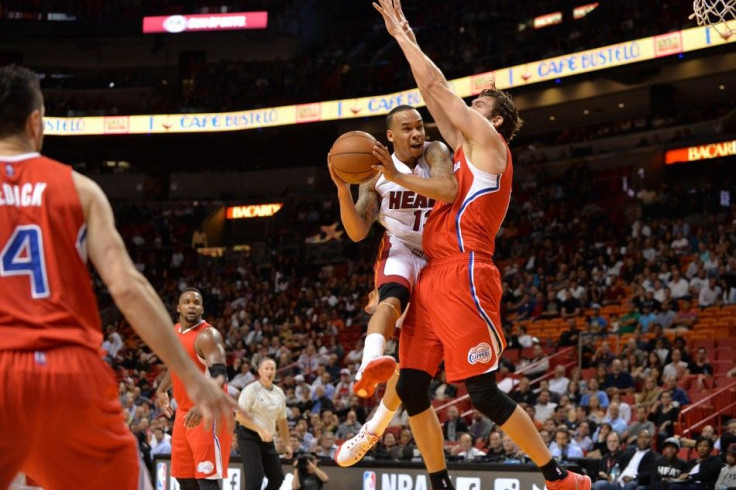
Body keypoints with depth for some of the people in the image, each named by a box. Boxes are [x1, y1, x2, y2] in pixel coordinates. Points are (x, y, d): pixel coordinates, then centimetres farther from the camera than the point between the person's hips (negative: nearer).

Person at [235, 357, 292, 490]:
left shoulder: (279, 393, 11)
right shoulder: (251, 389, -10)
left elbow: (282, 420, 19)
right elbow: (239, 415, -15)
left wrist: (286, 444, 15)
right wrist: (260, 430, -23)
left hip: (267, 440, 7)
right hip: (249, 437, -7)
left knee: (277, 477, 3)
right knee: (255, 478, -14)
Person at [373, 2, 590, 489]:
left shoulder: (489, 142, 2)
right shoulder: (465, 151, 24)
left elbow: (438, 86, 1)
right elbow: (435, 97, 28)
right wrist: (406, 39, 26)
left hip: (463, 279, -9)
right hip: (432, 280, 9)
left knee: (483, 392, -10)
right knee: (411, 389, 2)